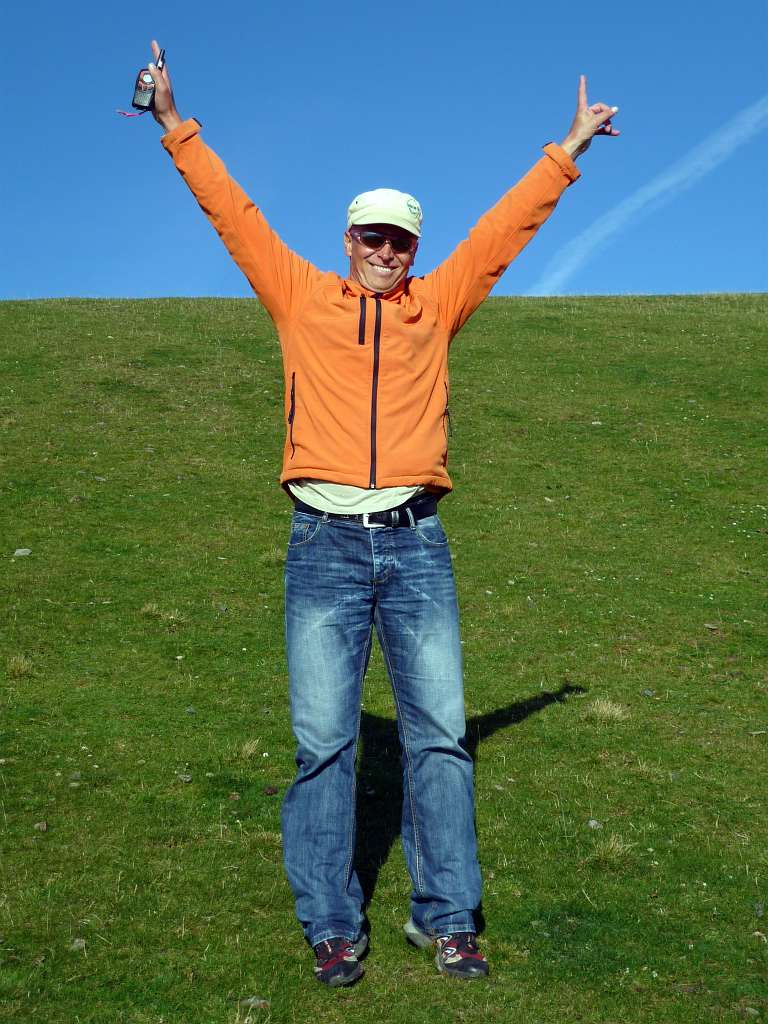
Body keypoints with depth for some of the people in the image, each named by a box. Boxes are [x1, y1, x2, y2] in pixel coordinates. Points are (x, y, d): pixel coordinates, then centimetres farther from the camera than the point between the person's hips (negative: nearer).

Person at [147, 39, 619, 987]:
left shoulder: (436, 305, 15)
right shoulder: (301, 298, 12)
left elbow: (504, 227, 19)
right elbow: (233, 213, 13)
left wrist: (566, 152, 23)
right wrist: (177, 130, 13)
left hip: (416, 545, 1)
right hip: (324, 544, -1)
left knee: (438, 733, 1)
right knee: (323, 740, 0)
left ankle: (446, 919, 11)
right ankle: (331, 926, 9)